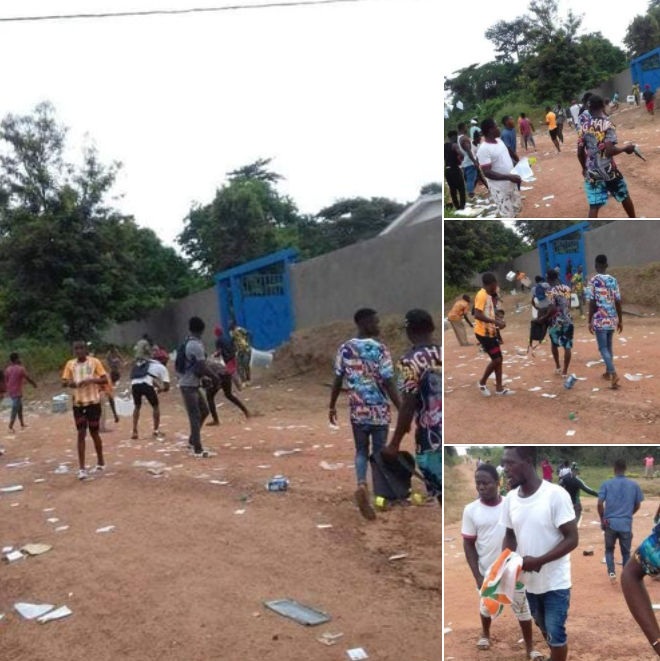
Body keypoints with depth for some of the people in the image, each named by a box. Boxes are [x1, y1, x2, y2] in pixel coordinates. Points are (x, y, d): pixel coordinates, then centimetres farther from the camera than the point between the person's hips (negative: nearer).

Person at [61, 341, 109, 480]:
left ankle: (100, 463, 26)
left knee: (94, 433, 7)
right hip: (78, 403, 2)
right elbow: (63, 382, 6)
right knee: (81, 434, -1)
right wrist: (69, 383, -17)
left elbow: (105, 380, -7)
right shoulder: (70, 364, 5)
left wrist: (90, 380, -22)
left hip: (93, 402, -2)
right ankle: (82, 468, 0)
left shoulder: (95, 362, -5)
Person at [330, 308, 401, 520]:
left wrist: (332, 407, 15)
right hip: (380, 412, -3)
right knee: (378, 453, 11)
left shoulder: (344, 349, -1)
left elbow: (337, 381, 3)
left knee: (361, 451, 17)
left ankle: (361, 485, -8)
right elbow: (389, 384, -15)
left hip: (357, 412, 3)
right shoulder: (380, 349, -13)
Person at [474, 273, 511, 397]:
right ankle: (482, 383, 11)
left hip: (490, 332, 10)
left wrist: (498, 321, 14)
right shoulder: (482, 295, -17)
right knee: (496, 359, -7)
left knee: (498, 359, 9)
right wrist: (495, 322, -29)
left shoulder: (488, 295, 14)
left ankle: (499, 388, 14)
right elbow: (477, 315, -27)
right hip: (483, 333, -10)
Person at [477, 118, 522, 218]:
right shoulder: (484, 149, -23)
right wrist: (509, 177, -33)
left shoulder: (499, 141, 4)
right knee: (507, 215, -2)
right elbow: (487, 173, -28)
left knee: (516, 208, 21)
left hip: (511, 184, 9)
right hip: (500, 188, -9)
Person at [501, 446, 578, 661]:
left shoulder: (556, 495, -22)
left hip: (555, 582, -5)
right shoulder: (510, 498, -4)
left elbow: (572, 539, -19)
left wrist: (538, 561, -27)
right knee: (544, 629, 22)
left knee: (555, 633, 4)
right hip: (528, 581, 5)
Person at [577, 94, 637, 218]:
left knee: (594, 206, 0)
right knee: (625, 196, 20)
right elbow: (609, 150, -22)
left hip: (591, 172, 3)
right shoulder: (607, 123, -12)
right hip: (608, 170, -3)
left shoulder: (584, 126, 1)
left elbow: (580, 152, 4)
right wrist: (625, 148, -5)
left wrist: (584, 167, 21)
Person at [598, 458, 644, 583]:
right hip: (626, 524, 0)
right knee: (626, 552, 15)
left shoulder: (606, 484, -3)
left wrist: (602, 519, 7)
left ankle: (611, 572, 0)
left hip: (610, 523, 0)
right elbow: (637, 505, 8)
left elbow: (600, 504, -8)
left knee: (609, 549, 18)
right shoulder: (634, 485, 1)